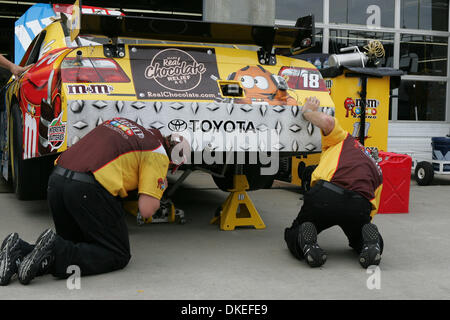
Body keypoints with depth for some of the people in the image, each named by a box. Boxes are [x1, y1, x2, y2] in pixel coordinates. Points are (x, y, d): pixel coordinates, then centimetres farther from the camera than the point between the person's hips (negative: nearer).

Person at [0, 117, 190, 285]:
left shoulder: (122, 122, 26)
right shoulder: (158, 153, 5)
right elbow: (146, 210, -1)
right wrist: (160, 188, 18)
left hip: (56, 180, 8)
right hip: (88, 189, -8)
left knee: (75, 245, 24)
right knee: (118, 255, 7)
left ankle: (20, 250, 1)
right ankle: (55, 250, -14)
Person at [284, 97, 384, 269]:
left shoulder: (344, 139, 27)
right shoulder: (377, 172, 35)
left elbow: (327, 121, 3)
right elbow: (370, 211, 31)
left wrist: (308, 112, 23)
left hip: (325, 195, -2)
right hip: (359, 206, 3)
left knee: (292, 236, 25)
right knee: (360, 241, 35)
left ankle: (306, 241, -11)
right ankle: (370, 241, -1)